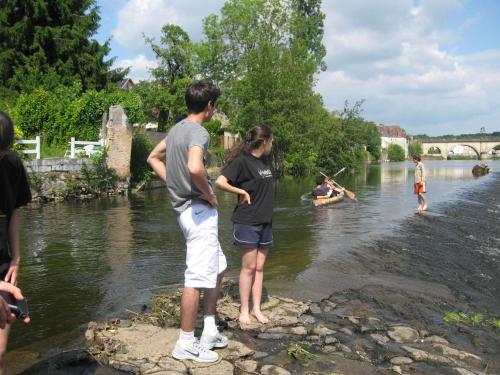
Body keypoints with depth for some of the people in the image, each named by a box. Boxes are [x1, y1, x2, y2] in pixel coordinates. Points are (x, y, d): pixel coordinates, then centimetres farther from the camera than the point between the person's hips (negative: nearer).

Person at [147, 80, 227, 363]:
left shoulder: (178, 128, 13)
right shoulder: (198, 132, -16)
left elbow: (154, 158, 23)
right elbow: (194, 168, -35)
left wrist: (174, 183, 13)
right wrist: (209, 194, -17)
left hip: (189, 209, 10)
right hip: (199, 210, -10)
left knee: (218, 268, 19)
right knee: (198, 278, -2)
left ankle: (210, 332, 27)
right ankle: (186, 344, 10)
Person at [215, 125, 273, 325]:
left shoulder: (265, 160, 11)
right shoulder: (242, 161, -12)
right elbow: (220, 182, -20)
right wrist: (242, 191, -13)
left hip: (265, 221, 7)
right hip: (247, 222, -7)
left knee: (259, 267, 10)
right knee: (249, 267, -1)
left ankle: (256, 308, 18)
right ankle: (244, 310, 11)